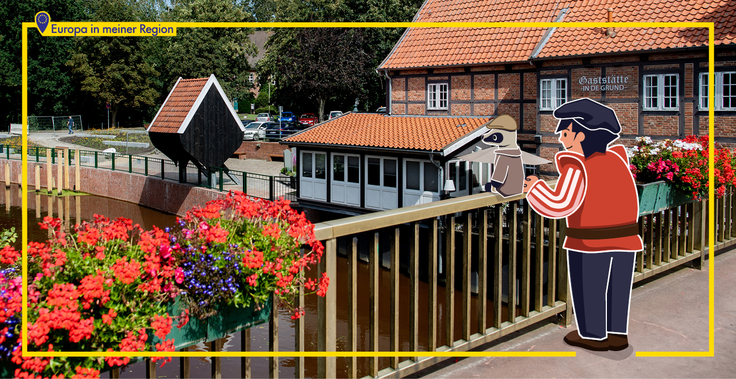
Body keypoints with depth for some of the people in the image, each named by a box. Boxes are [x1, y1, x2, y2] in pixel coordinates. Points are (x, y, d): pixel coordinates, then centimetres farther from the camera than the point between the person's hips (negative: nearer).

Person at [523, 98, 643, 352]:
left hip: (591, 240, -6)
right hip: (625, 235, 6)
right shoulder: (616, 157, 5)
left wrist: (535, 187, -6)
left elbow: (560, 205, -22)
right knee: (618, 285, 14)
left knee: (588, 288, 7)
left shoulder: (577, 168, -15)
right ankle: (617, 333, 21)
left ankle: (594, 336, 15)